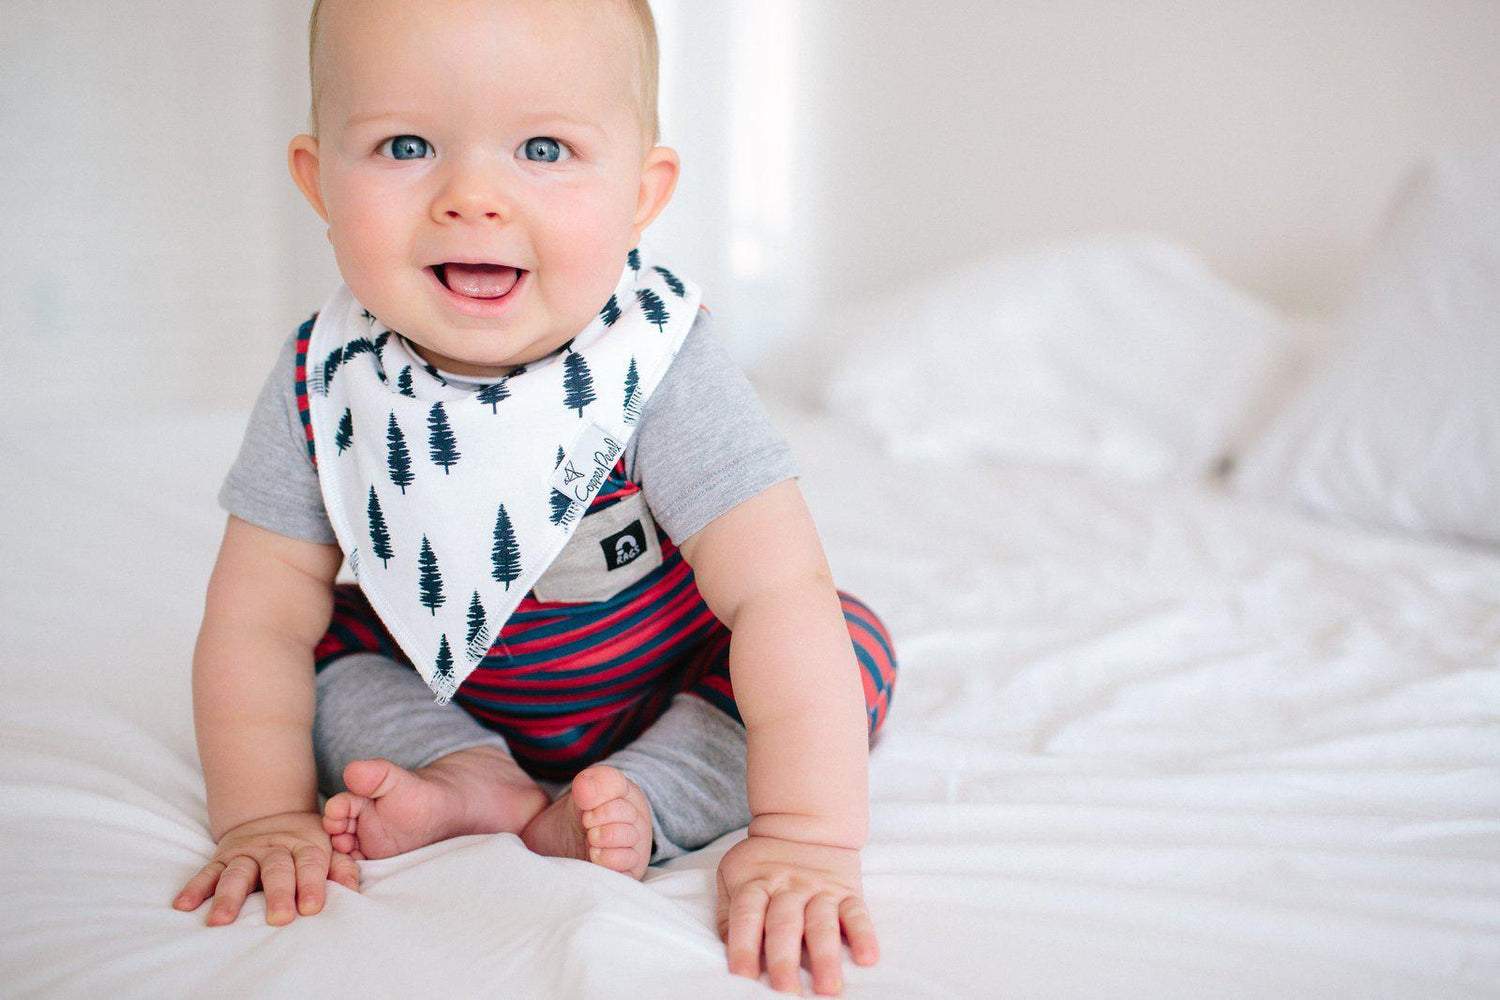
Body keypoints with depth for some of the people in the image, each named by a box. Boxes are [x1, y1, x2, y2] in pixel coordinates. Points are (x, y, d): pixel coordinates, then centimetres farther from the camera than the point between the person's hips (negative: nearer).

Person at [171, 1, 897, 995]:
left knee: (853, 644, -20)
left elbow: (780, 595, -35)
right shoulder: (323, 388, -20)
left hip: (671, 683, -2)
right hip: (443, 692, 3)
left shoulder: (662, 369, -30)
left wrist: (809, 837, -43)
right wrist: (265, 817, -22)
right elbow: (261, 621, -12)